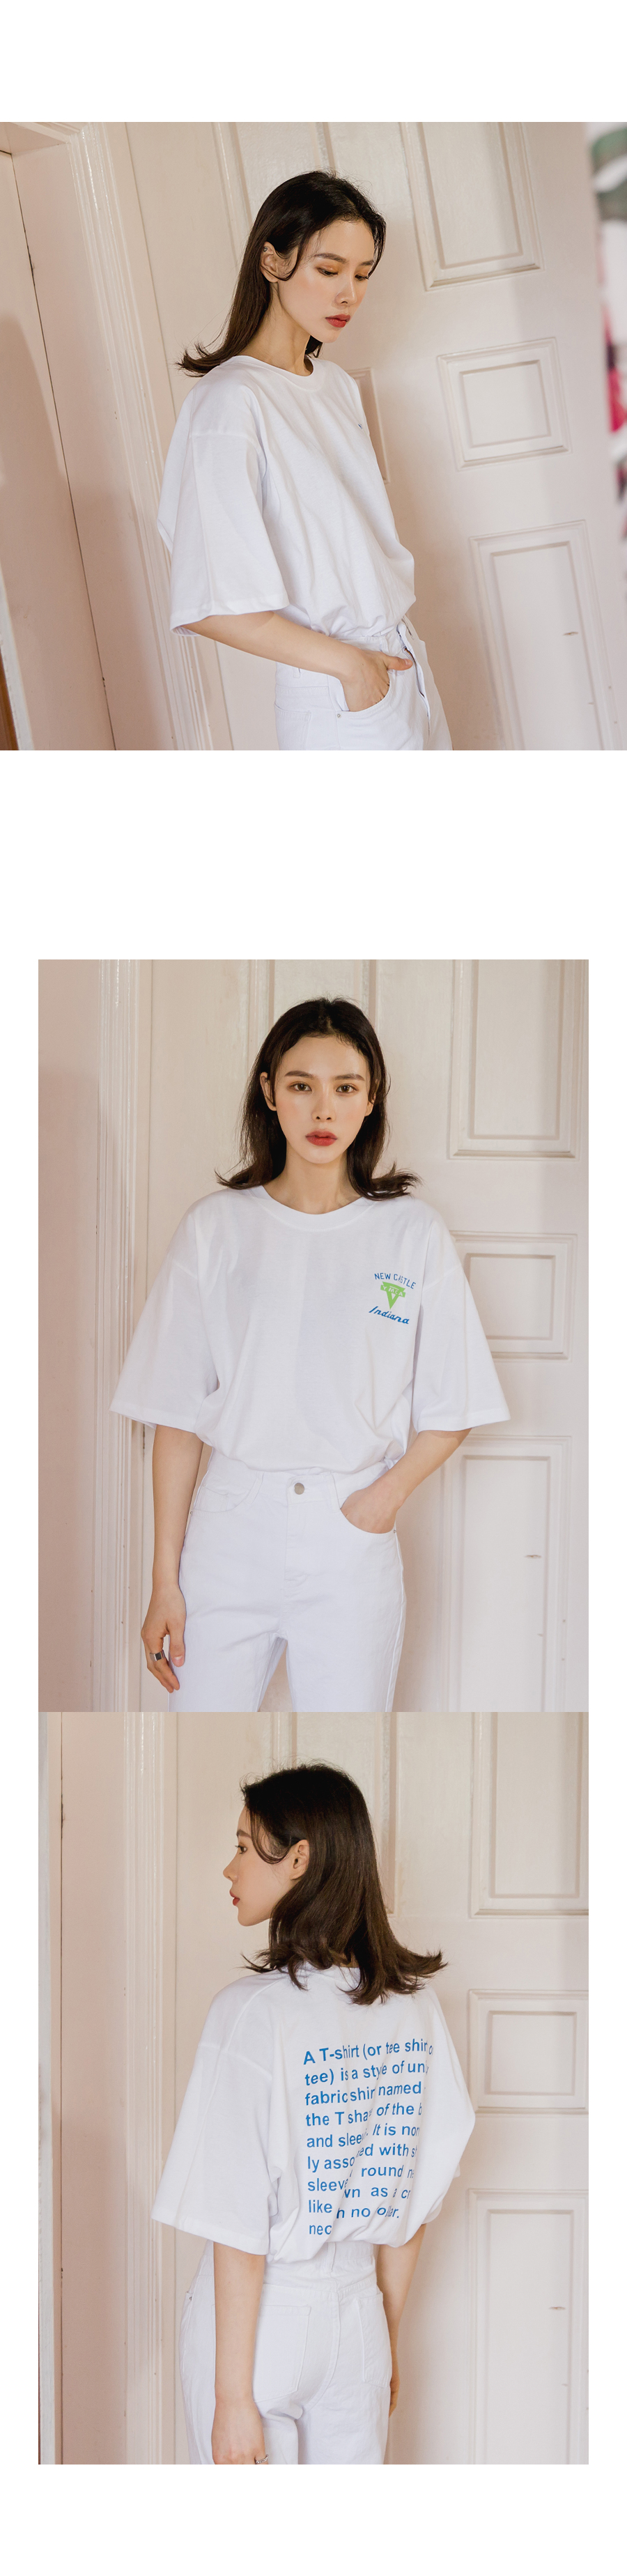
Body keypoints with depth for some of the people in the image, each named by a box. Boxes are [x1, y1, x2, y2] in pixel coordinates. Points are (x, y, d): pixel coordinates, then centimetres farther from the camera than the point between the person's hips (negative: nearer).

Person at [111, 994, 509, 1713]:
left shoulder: (414, 1235, 2)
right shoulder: (216, 1228, 3)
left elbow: (450, 1415, 7)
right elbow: (178, 1417, 2)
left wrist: (386, 1494, -10)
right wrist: (164, 1579, -1)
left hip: (352, 1545, 0)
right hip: (230, 1528, 0)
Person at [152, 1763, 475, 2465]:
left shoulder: (253, 2012, -18)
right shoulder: (415, 2007, -1)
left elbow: (242, 2229, -18)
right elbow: (413, 2201, 7)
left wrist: (233, 2396, -14)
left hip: (258, 2320, -5)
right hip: (357, 2316, 5)